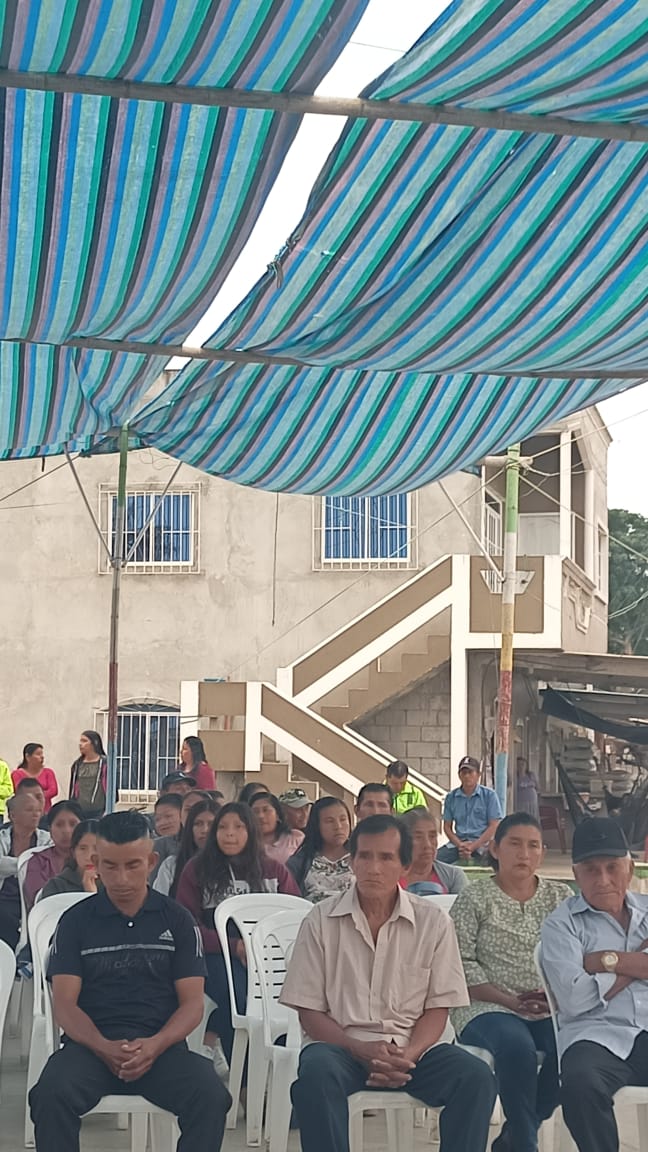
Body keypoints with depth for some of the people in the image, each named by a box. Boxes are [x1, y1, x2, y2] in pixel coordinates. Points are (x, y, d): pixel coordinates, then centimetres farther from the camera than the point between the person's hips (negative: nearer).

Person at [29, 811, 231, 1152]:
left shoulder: (177, 920, 10)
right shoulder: (76, 920, 9)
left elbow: (192, 1003, 5)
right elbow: (65, 1004, 1)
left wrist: (155, 1045, -16)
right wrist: (103, 1047, -19)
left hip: (161, 1045, 0)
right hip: (91, 1044, 0)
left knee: (211, 1096, -30)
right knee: (51, 1093, -33)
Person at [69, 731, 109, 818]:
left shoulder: (104, 763, -1)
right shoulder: (77, 764, 13)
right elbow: (73, 789, 17)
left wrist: (108, 810, -7)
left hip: (98, 811, -4)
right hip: (80, 810, 4)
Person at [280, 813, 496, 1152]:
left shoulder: (433, 921, 4)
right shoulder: (322, 921, 1)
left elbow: (437, 1008, 5)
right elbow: (310, 1012, 1)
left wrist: (408, 1055, -15)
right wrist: (363, 1051, -16)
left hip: (412, 1049, 2)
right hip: (342, 1045, -1)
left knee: (477, 1077, -25)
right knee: (316, 1073, -35)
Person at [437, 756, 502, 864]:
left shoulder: (489, 795, 4)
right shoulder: (451, 797, 13)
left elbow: (494, 826, -1)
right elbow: (447, 826, 13)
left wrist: (473, 847, -11)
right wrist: (460, 845, -6)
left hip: (482, 842, -2)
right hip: (458, 842, 2)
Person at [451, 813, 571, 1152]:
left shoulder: (561, 896, 15)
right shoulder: (474, 898, 4)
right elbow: (462, 963, -5)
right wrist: (511, 1001, -15)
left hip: (551, 1010, 3)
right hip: (488, 1009, -3)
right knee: (517, 1045, -36)